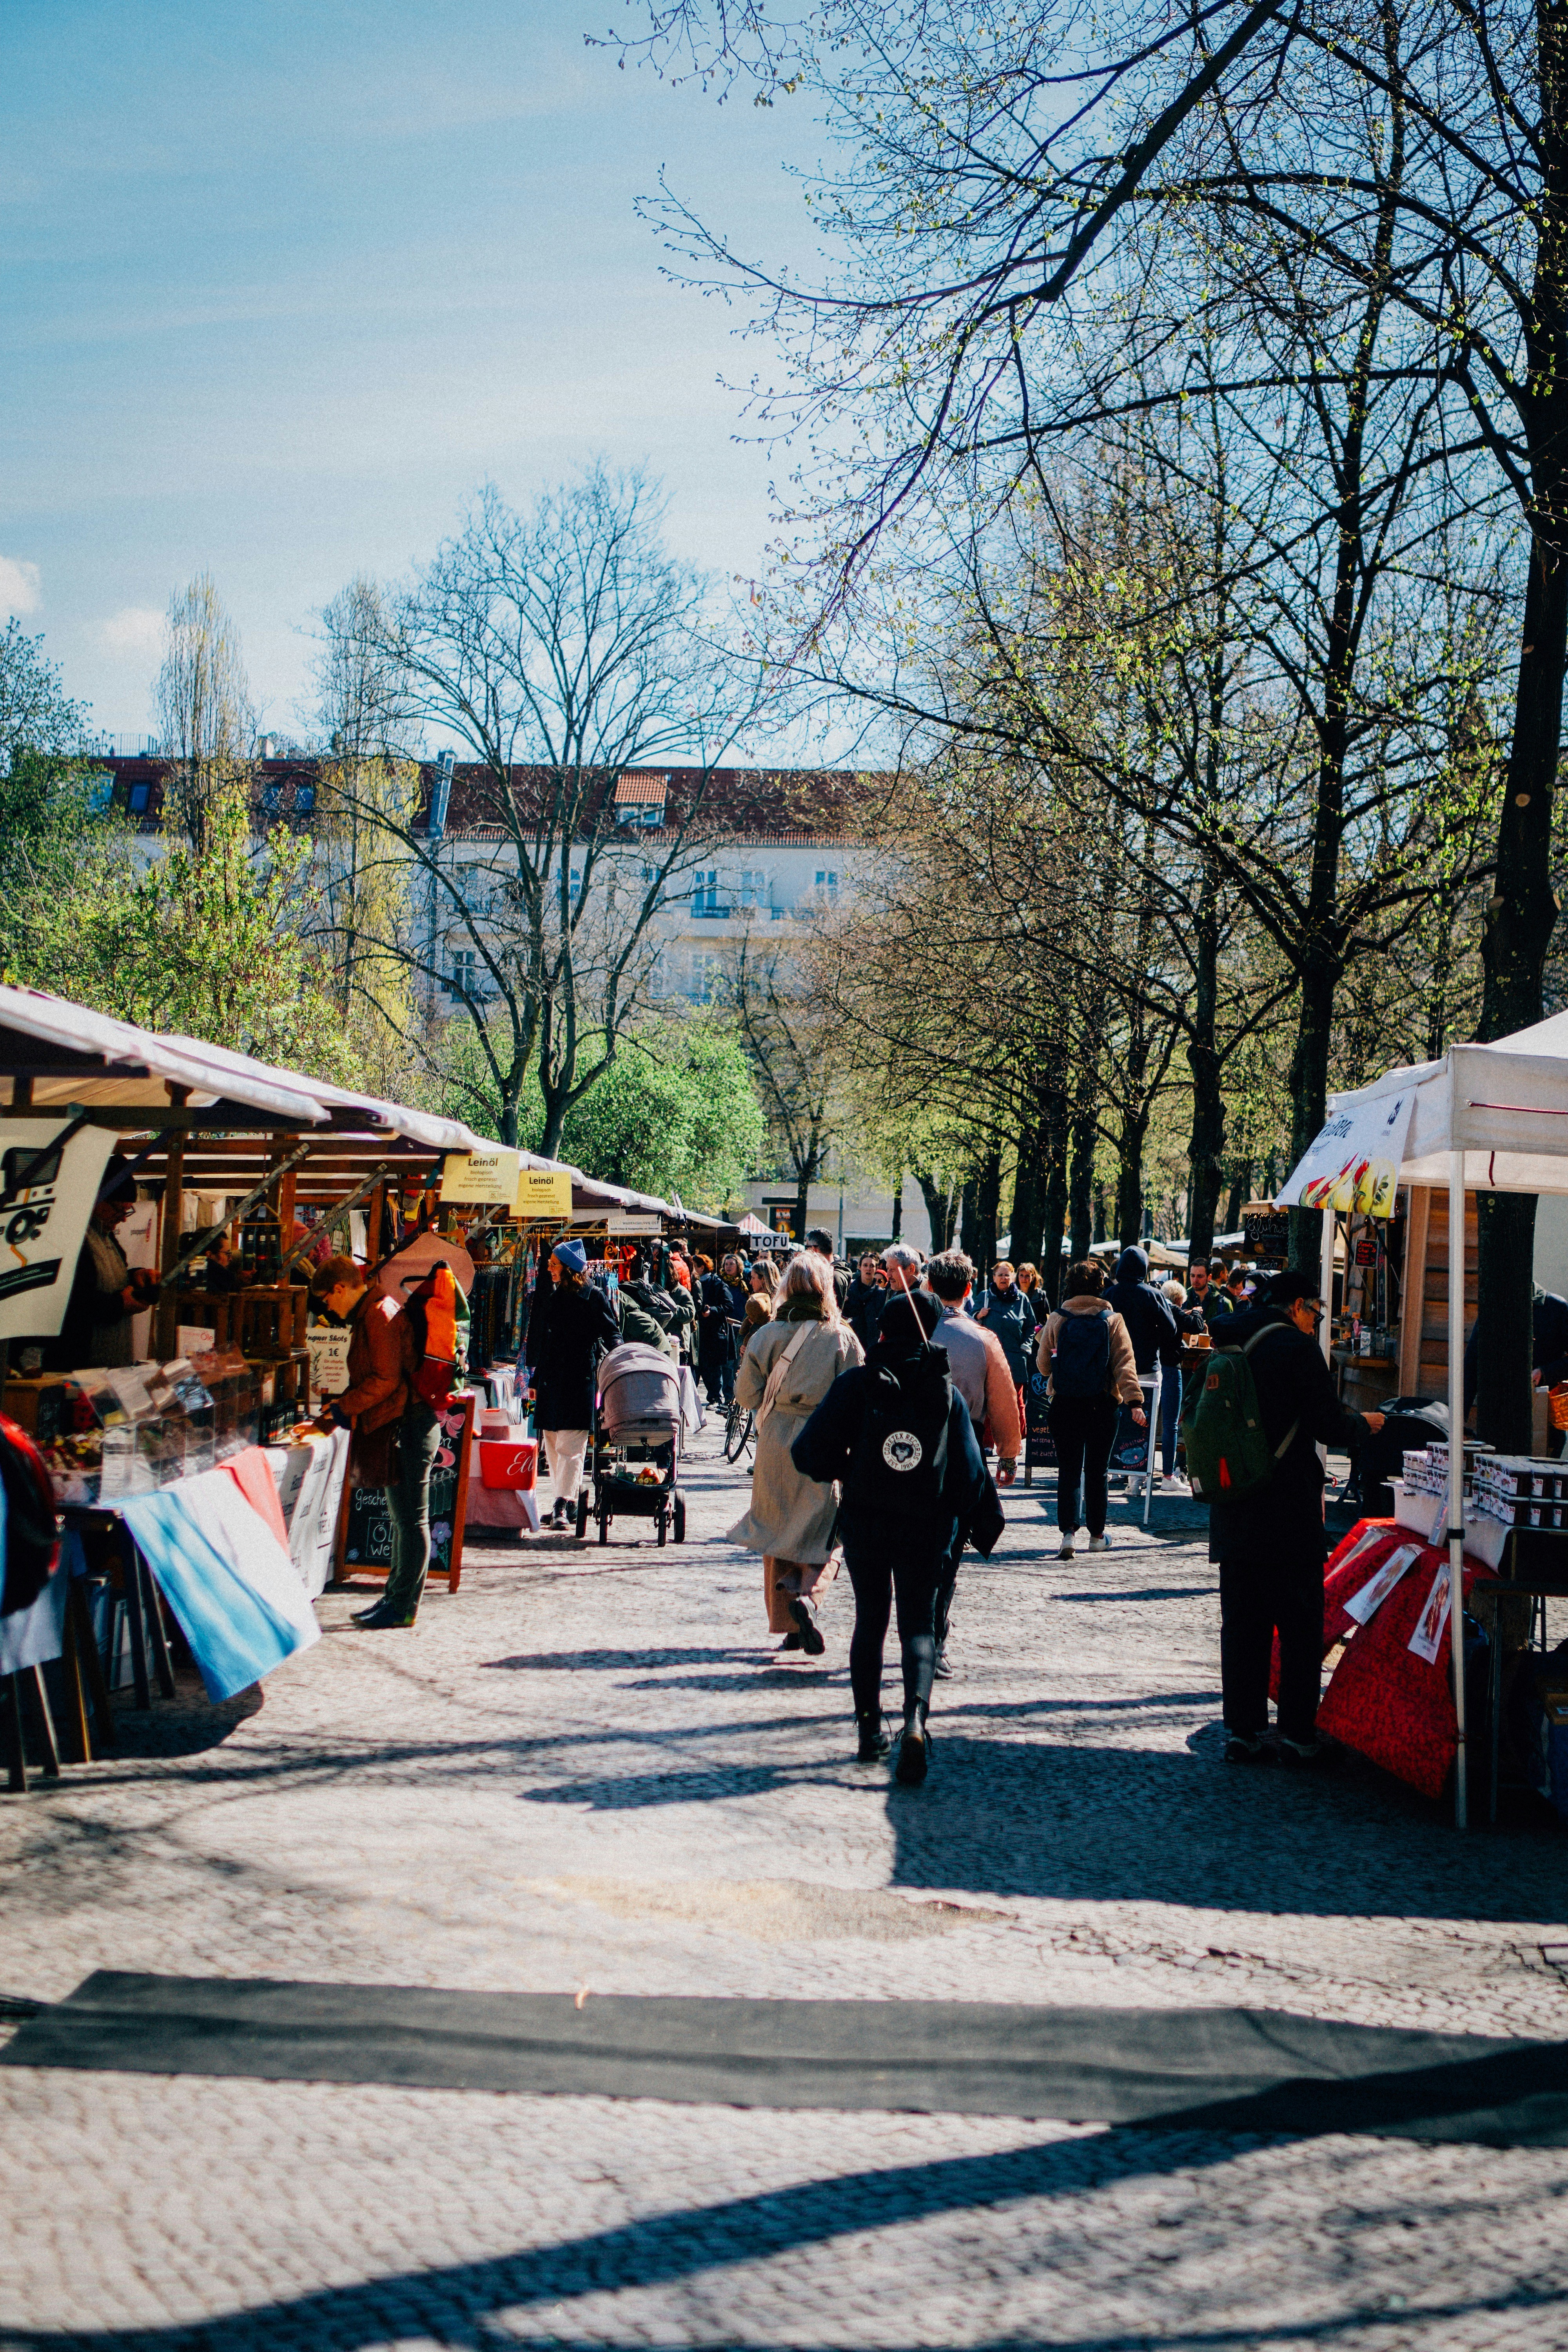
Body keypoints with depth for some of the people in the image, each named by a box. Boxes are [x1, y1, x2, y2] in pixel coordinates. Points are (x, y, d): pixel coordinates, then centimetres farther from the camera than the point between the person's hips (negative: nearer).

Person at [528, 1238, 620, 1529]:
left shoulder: (593, 1297, -4)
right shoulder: (551, 1296, 15)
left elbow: (612, 1334, -3)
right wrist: (535, 1379, 21)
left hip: (579, 1378, -7)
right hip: (550, 1379, 7)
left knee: (570, 1445, -9)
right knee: (552, 1444, 7)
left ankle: (564, 1505, -11)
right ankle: (567, 1503, 14)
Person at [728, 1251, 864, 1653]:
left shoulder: (767, 1336, -2)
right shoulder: (842, 1338, -6)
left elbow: (745, 1391, 3)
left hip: (776, 1442, 2)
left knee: (778, 1529, 13)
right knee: (819, 1530, 7)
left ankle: (787, 1623, 14)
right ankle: (805, 1594, -21)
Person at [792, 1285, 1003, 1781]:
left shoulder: (857, 1383, -7)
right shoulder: (947, 1394, -1)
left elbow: (812, 1452, -10)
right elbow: (969, 1473, 1)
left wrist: (842, 1471, 10)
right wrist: (986, 1526, 13)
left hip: (864, 1521, 0)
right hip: (926, 1527, 0)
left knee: (870, 1619, 15)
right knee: (918, 1625, 4)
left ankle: (870, 1726, 16)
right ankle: (915, 1718, -21)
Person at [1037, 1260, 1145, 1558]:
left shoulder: (1056, 1321, -2)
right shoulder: (1113, 1321, -3)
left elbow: (1044, 1364, 4)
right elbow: (1125, 1363, -10)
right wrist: (1135, 1401, -13)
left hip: (1065, 1405, 0)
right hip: (1103, 1406, 0)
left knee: (1069, 1469, 4)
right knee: (1096, 1470, 12)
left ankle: (1068, 1531, -14)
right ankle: (1097, 1535, 20)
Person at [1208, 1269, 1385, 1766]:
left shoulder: (1225, 1346, 10)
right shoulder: (1297, 1347, -10)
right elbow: (1330, 1426, -13)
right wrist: (1364, 1423, 6)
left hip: (1234, 1513, 6)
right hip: (1290, 1513, -6)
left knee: (1242, 1626, 10)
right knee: (1300, 1628, 3)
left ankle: (1242, 1731, 11)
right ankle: (1297, 1734, 5)